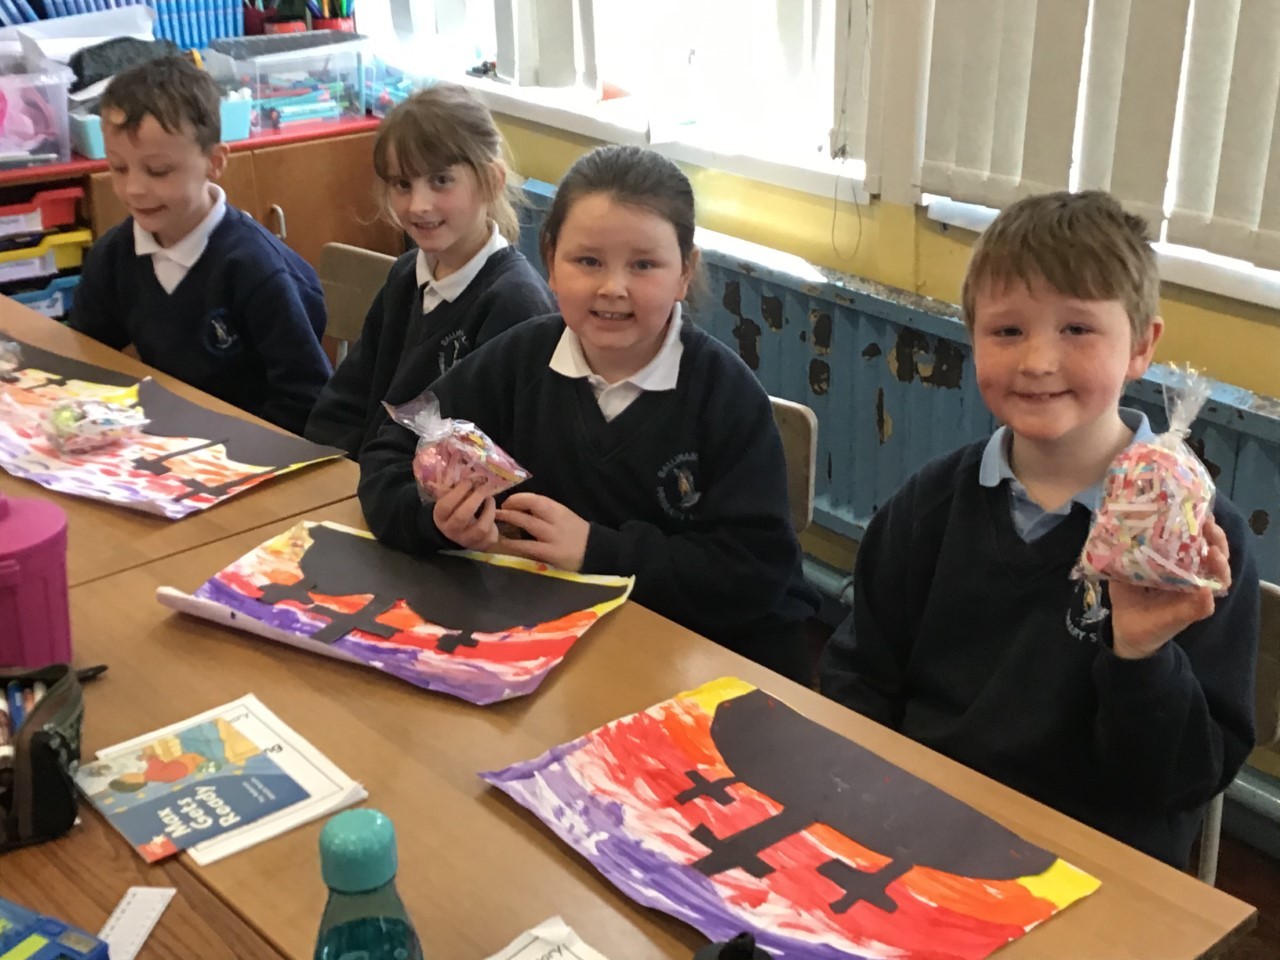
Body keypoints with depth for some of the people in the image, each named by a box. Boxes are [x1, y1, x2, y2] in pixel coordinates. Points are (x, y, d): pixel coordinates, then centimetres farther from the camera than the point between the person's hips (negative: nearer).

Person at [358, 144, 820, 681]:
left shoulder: (725, 393, -12)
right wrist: (437, 517, -20)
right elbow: (391, 454, 3)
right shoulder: (520, 359, -2)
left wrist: (598, 550, -22)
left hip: (720, 650, -2)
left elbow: (758, 570, -18)